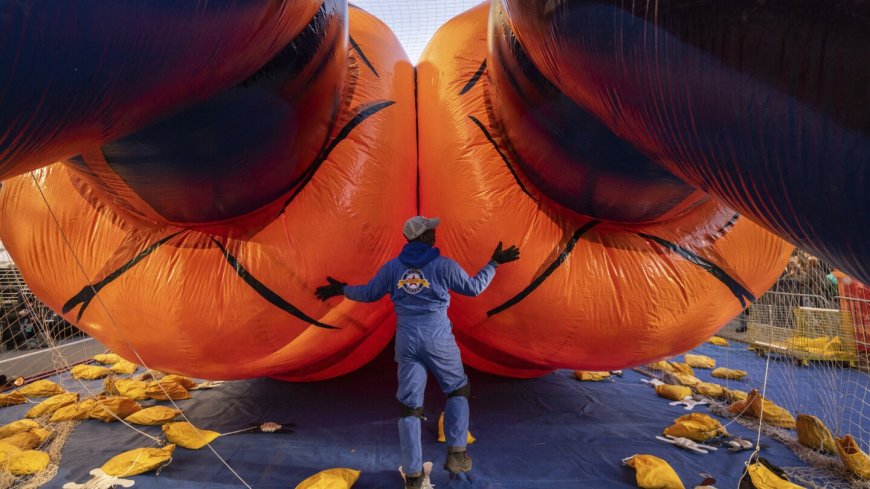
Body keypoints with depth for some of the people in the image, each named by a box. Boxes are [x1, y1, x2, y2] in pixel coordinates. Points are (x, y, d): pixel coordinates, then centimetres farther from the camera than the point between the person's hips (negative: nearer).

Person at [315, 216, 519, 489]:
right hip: (437, 338, -2)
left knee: (409, 404, 9)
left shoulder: (392, 267, 4)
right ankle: (456, 454, 13)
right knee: (458, 390, 20)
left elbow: (368, 294, 13)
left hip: (407, 340, 3)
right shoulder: (443, 265, -5)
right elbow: (473, 288, 4)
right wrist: (494, 263, 15)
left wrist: (341, 290, 30)